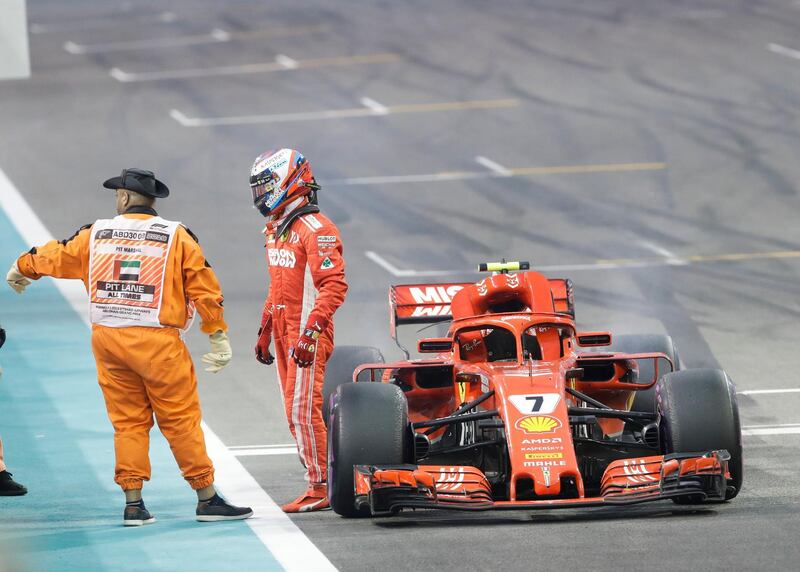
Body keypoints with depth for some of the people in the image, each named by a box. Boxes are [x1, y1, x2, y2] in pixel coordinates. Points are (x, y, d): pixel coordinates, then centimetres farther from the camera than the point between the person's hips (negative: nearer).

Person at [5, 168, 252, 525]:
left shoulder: (95, 235, 7)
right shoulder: (177, 237, 0)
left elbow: (54, 257, 22)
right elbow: (204, 288, -1)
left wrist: (21, 269, 43)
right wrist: (218, 337, 8)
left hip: (107, 338, 3)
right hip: (157, 341, -3)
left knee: (127, 422, 11)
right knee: (181, 421, 0)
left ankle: (133, 503, 9)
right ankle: (207, 499, 1)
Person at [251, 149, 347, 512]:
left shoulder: (316, 230, -15)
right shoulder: (275, 230, 15)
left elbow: (334, 286, -20)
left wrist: (311, 332, -26)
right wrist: (264, 330, 23)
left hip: (309, 333, -9)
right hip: (284, 331, 9)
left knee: (303, 409, -11)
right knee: (295, 411, 8)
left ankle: (320, 488, -7)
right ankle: (318, 484, 11)